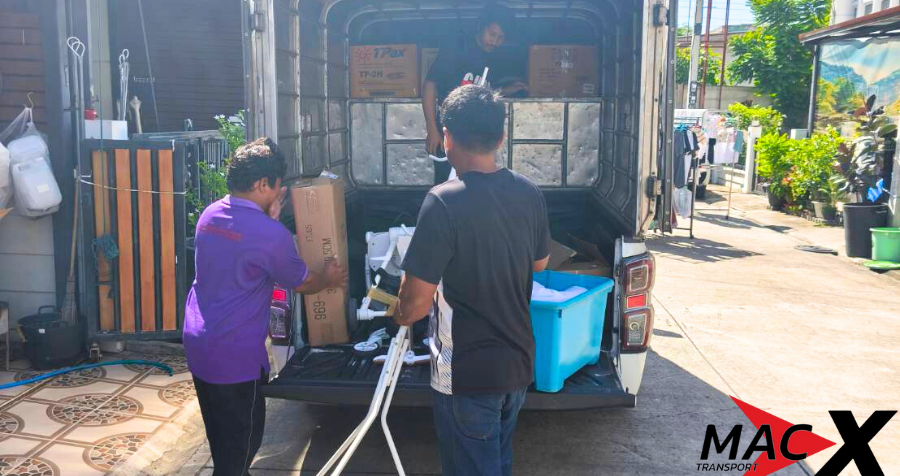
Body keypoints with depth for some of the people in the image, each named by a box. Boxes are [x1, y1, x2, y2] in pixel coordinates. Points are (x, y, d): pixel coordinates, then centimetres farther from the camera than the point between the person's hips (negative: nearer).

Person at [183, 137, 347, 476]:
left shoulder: (210, 214, 2)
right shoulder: (270, 234, -21)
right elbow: (302, 283, -4)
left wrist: (269, 218, 11)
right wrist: (330, 279, 15)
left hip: (197, 343, 8)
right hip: (235, 353, -8)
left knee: (220, 432, 23)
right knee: (243, 436, 9)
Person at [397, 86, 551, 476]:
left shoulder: (444, 202, -24)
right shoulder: (529, 194, -3)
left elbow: (417, 300, -21)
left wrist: (403, 315, 0)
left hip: (467, 373, -6)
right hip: (519, 361, 7)